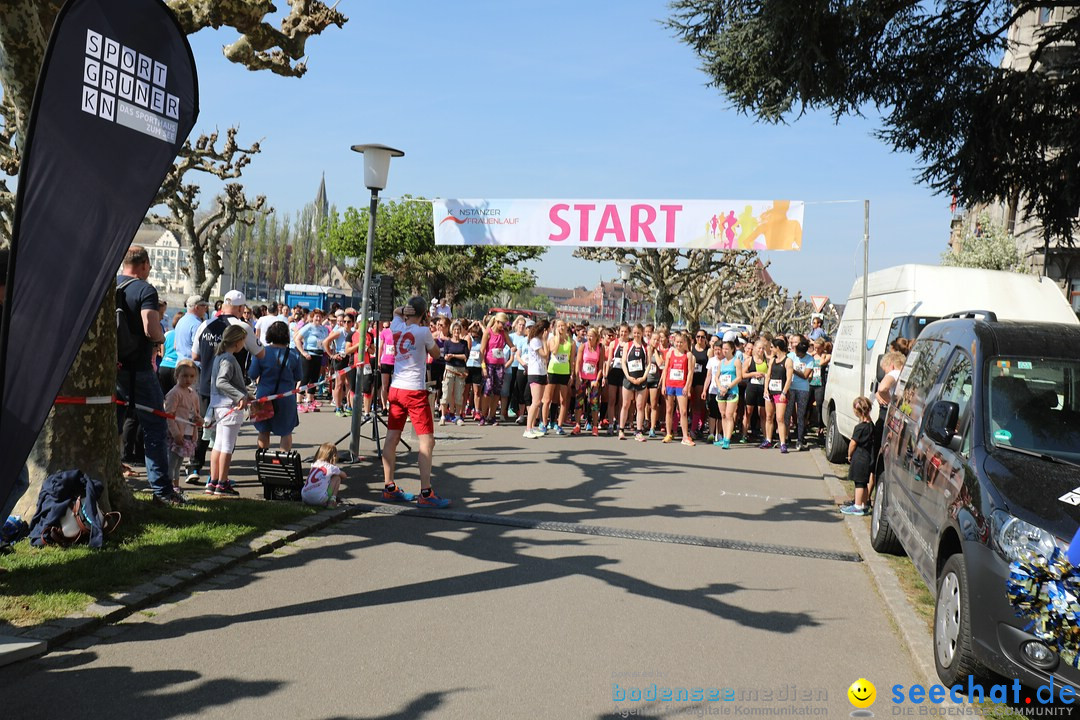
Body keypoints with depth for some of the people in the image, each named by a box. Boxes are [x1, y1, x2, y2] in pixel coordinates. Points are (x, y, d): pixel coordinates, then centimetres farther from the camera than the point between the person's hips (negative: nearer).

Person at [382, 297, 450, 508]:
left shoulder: (397, 327, 6)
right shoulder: (423, 331, -10)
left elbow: (396, 311, 30)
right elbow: (435, 353, 8)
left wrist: (405, 309, 17)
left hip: (395, 389, 7)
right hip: (415, 391, -7)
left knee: (392, 438, 10)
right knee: (427, 441, -6)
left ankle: (389, 488, 16)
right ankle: (426, 493, -11)